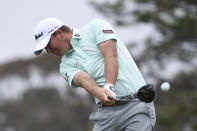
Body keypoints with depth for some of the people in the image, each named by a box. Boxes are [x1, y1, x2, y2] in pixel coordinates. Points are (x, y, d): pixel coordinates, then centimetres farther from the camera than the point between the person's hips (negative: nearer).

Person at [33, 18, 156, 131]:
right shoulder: (66, 65, 14)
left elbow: (111, 55, -10)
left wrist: (109, 86, -25)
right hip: (106, 111, 5)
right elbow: (83, 79, -8)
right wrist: (99, 92, -30)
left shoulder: (95, 27, 5)